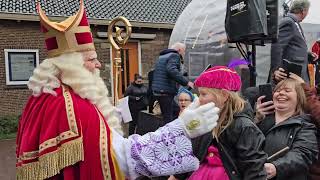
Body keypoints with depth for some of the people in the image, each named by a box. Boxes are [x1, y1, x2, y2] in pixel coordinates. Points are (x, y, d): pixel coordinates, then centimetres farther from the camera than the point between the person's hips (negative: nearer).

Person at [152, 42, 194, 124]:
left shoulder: (162, 57, 22)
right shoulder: (174, 56, -6)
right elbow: (172, 70, -24)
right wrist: (186, 82, -24)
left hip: (157, 90, 9)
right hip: (166, 92, -9)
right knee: (168, 117, -8)